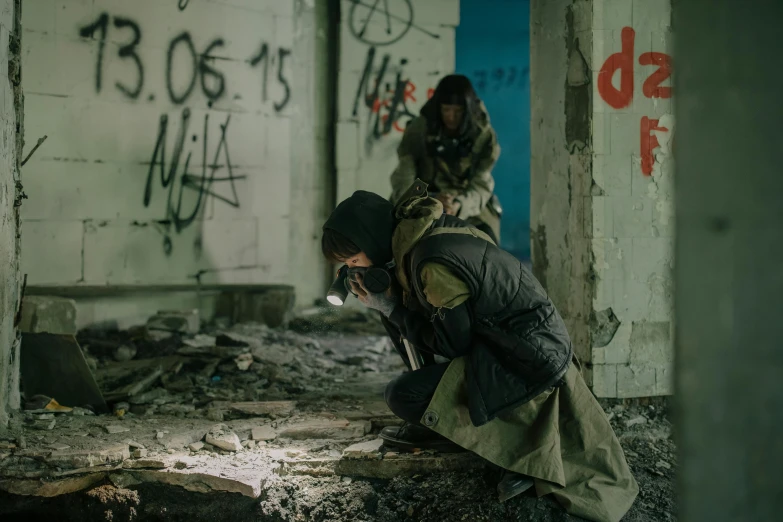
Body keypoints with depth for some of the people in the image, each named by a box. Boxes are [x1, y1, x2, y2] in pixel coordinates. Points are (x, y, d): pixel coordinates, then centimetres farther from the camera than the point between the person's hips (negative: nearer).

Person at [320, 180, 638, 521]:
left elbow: (453, 344, -15)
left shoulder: (433, 263, -25)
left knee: (403, 396, -16)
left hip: (530, 356, -9)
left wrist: (390, 309, -9)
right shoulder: (422, 228, 2)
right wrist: (386, 299, 1)